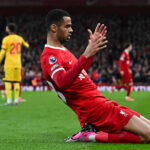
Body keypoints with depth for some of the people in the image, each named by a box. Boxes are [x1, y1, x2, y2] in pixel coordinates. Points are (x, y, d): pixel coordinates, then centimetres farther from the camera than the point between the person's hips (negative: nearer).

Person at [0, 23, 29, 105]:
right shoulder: (20, 38, 9)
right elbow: (26, 45, 28)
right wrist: (26, 44, 52)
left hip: (9, 64, -4)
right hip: (18, 64, 4)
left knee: (8, 82, -2)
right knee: (16, 82, 8)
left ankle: (9, 101, -7)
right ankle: (16, 100, 6)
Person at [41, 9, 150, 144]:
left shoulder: (61, 50, 19)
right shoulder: (49, 56, -12)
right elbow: (62, 83, -32)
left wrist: (93, 46, 27)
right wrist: (86, 55, -38)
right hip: (95, 108, -10)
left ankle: (93, 134, -2)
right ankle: (94, 136, -13)